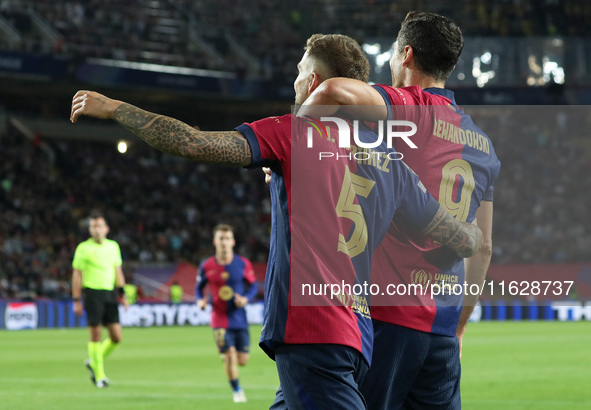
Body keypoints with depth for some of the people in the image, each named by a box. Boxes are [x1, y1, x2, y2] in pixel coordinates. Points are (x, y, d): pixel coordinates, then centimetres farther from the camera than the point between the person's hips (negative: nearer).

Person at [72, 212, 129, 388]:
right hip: (93, 293, -5)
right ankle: (99, 375, 4)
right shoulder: (83, 248, -2)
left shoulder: (113, 246, 12)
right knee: (95, 335, -5)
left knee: (116, 337, -1)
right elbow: (77, 275, 0)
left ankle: (93, 362, 21)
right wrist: (76, 300, -4)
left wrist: (122, 294, 12)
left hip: (110, 294, 5)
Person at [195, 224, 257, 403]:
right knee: (230, 355, -15)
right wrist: (200, 300, -11)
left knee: (242, 360, 3)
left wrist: (246, 298, -14)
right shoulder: (207, 266, -4)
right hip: (220, 319, -2)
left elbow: (253, 286, 6)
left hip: (239, 319, 2)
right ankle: (237, 390, 9)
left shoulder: (243, 264, -4)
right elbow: (199, 286, 10)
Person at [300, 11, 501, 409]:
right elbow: (482, 249, 19)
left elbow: (335, 91, -29)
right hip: (442, 328, 7)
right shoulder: (482, 143, 15)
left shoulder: (406, 108, -7)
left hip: (385, 315, -7)